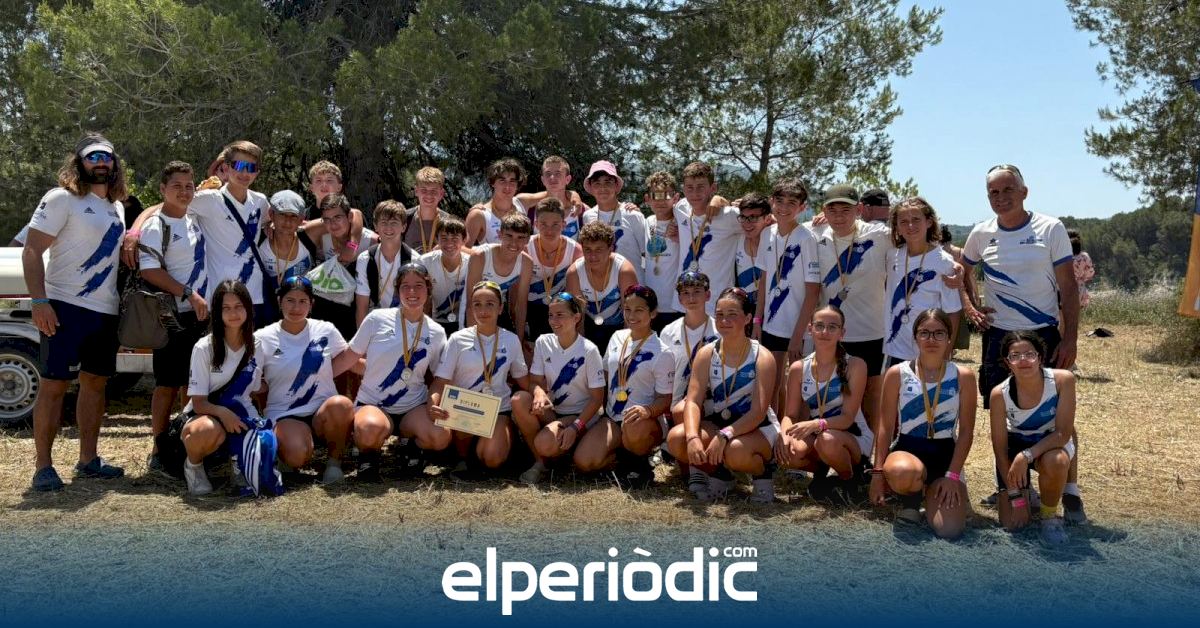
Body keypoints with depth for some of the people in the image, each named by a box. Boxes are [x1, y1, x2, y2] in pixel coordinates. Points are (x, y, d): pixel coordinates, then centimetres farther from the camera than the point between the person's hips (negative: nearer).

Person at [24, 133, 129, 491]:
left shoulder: (116, 206, 14)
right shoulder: (61, 199, -6)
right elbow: (31, 252, -12)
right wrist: (39, 302, -21)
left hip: (105, 312, 7)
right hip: (65, 308, -7)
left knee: (95, 383, 11)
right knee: (54, 385, -4)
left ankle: (88, 460, 21)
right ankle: (42, 467, 2)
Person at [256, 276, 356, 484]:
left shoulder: (326, 330, 4)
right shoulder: (263, 338, 0)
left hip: (324, 411, 1)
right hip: (285, 415, -1)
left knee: (341, 404, -36)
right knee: (297, 455, -33)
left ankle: (335, 461, -9)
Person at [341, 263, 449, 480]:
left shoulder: (436, 333, 4)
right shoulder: (377, 319, -3)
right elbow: (349, 358, 5)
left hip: (414, 407, 2)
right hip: (371, 403, -2)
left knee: (441, 438, -29)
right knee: (371, 428, -38)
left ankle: (413, 445, 8)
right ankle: (369, 453, -1)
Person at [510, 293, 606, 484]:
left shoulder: (588, 350, -12)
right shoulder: (543, 342, 0)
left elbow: (597, 398, -10)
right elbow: (535, 381, -2)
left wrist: (575, 427, -21)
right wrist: (539, 392, -27)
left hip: (580, 415, -5)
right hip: (551, 411, 5)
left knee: (545, 444, -33)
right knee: (519, 400, -26)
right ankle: (539, 461, -11)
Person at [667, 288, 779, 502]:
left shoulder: (762, 358, -12)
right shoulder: (706, 354, -2)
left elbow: (758, 412, -20)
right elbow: (693, 401, -12)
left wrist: (724, 435, -34)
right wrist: (693, 437, -31)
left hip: (756, 428, -4)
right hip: (716, 424, 4)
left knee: (735, 451, -38)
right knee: (676, 438, -24)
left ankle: (763, 472, -1)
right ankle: (719, 474, 4)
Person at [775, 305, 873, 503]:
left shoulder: (855, 366, -14)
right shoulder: (798, 369, -3)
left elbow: (848, 417, -18)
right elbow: (790, 415, -2)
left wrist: (816, 424, -37)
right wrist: (784, 434, -25)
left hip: (853, 438, -3)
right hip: (816, 436, 3)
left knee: (827, 441, -38)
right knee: (787, 452, -29)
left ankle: (849, 478, -3)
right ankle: (821, 470, 6)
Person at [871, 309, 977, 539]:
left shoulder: (963, 376, -1)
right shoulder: (897, 374, -2)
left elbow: (966, 431, 0)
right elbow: (885, 427, -1)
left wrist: (953, 475, -10)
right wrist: (878, 472, -8)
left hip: (946, 454, 1)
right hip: (907, 448, -1)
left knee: (950, 530, -18)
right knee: (903, 475, -40)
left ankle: (931, 492, 18)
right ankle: (911, 497, 1)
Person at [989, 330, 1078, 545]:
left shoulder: (1063, 380, -27)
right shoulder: (1000, 394, -24)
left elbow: (1063, 433, -24)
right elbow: (1000, 448, -15)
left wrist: (1026, 456, -37)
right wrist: (1015, 497, -15)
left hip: (1052, 443, -1)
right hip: (1015, 445, 1)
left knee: (1055, 462, -39)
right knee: (1013, 523, -5)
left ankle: (1049, 516, -9)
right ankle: (1025, 491, 31)